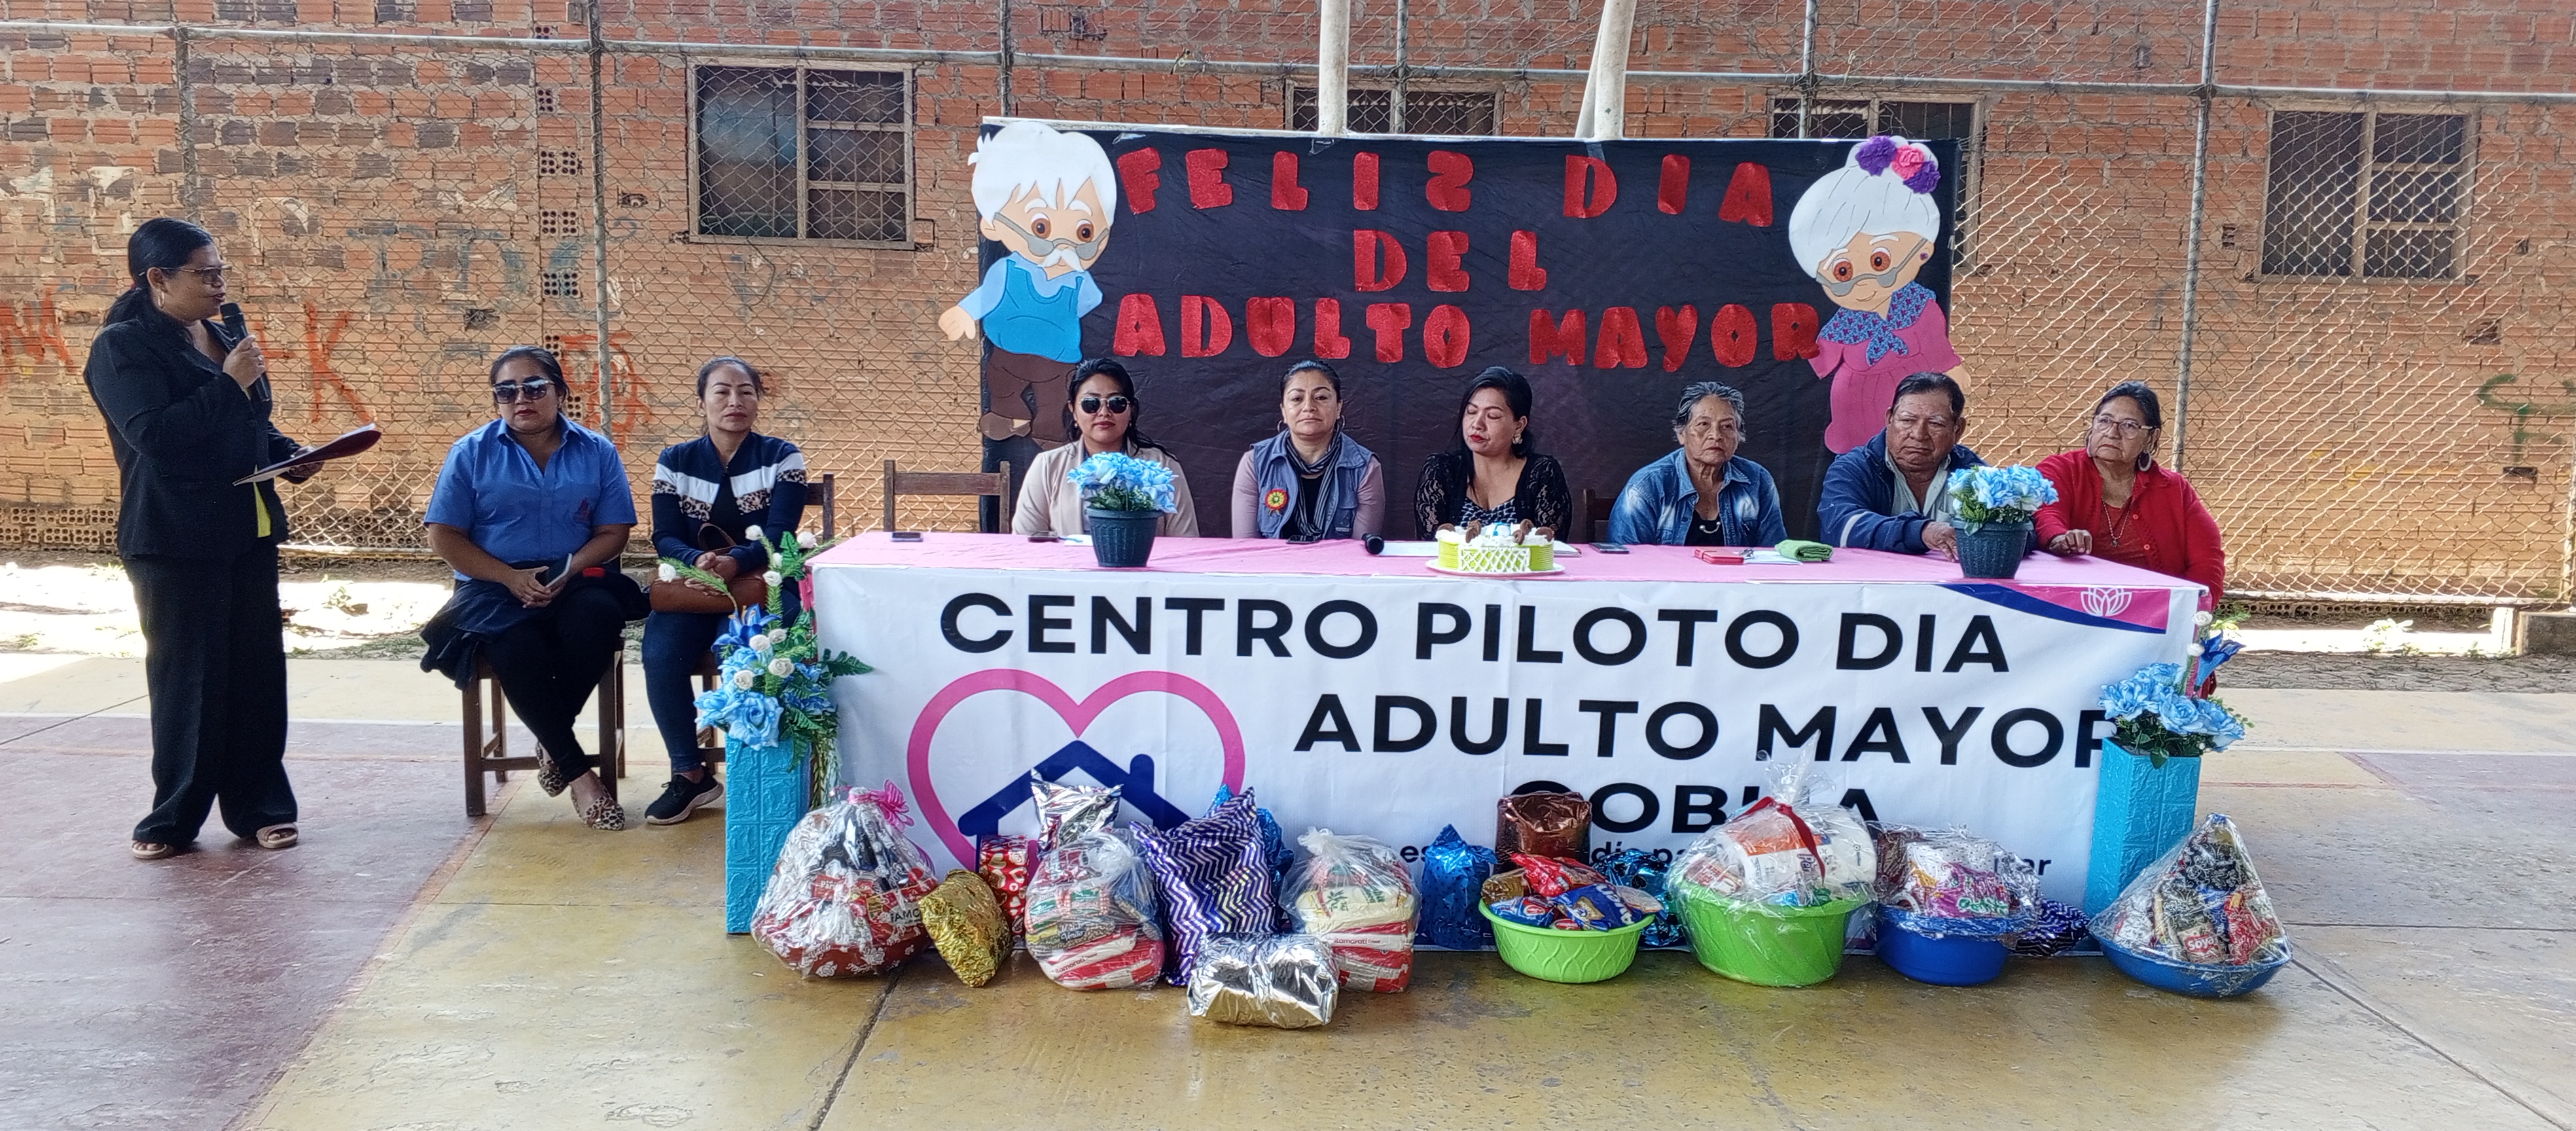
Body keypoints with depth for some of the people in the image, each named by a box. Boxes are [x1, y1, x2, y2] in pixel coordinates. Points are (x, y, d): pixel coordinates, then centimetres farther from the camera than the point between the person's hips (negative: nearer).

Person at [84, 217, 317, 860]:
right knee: (187, 678, 0)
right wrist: (228, 382, -19)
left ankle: (258, 806, 17)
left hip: (247, 532, 6)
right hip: (176, 542, -6)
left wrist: (291, 456, 4)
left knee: (258, 671, 7)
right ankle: (174, 819, 14)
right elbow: (154, 434, -22)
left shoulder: (221, 340, 13)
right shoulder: (123, 347, -8)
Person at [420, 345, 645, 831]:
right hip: (495, 587, -1)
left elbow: (613, 531, 4)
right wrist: (511, 577, -13)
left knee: (598, 617, -35)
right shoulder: (472, 453, 7)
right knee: (519, 650, -34)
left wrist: (567, 574, -15)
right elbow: (444, 536, 1)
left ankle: (553, 744, -14)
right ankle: (578, 772, -20)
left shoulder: (596, 452, 9)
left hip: (575, 581, 1)